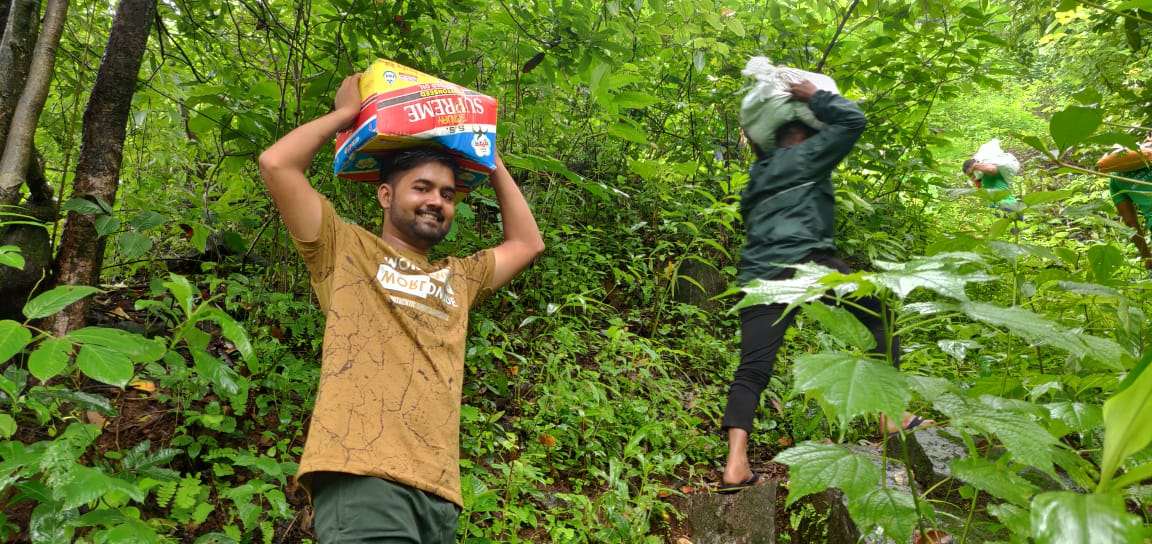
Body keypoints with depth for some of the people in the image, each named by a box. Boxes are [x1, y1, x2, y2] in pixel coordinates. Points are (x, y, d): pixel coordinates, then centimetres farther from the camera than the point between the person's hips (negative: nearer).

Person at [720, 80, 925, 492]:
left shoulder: (757, 178, 30)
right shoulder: (805, 154, 13)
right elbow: (853, 119, 10)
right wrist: (814, 97, 24)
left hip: (757, 279, 6)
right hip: (804, 264, -6)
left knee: (751, 370, -1)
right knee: (880, 317, 12)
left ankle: (736, 465, -16)